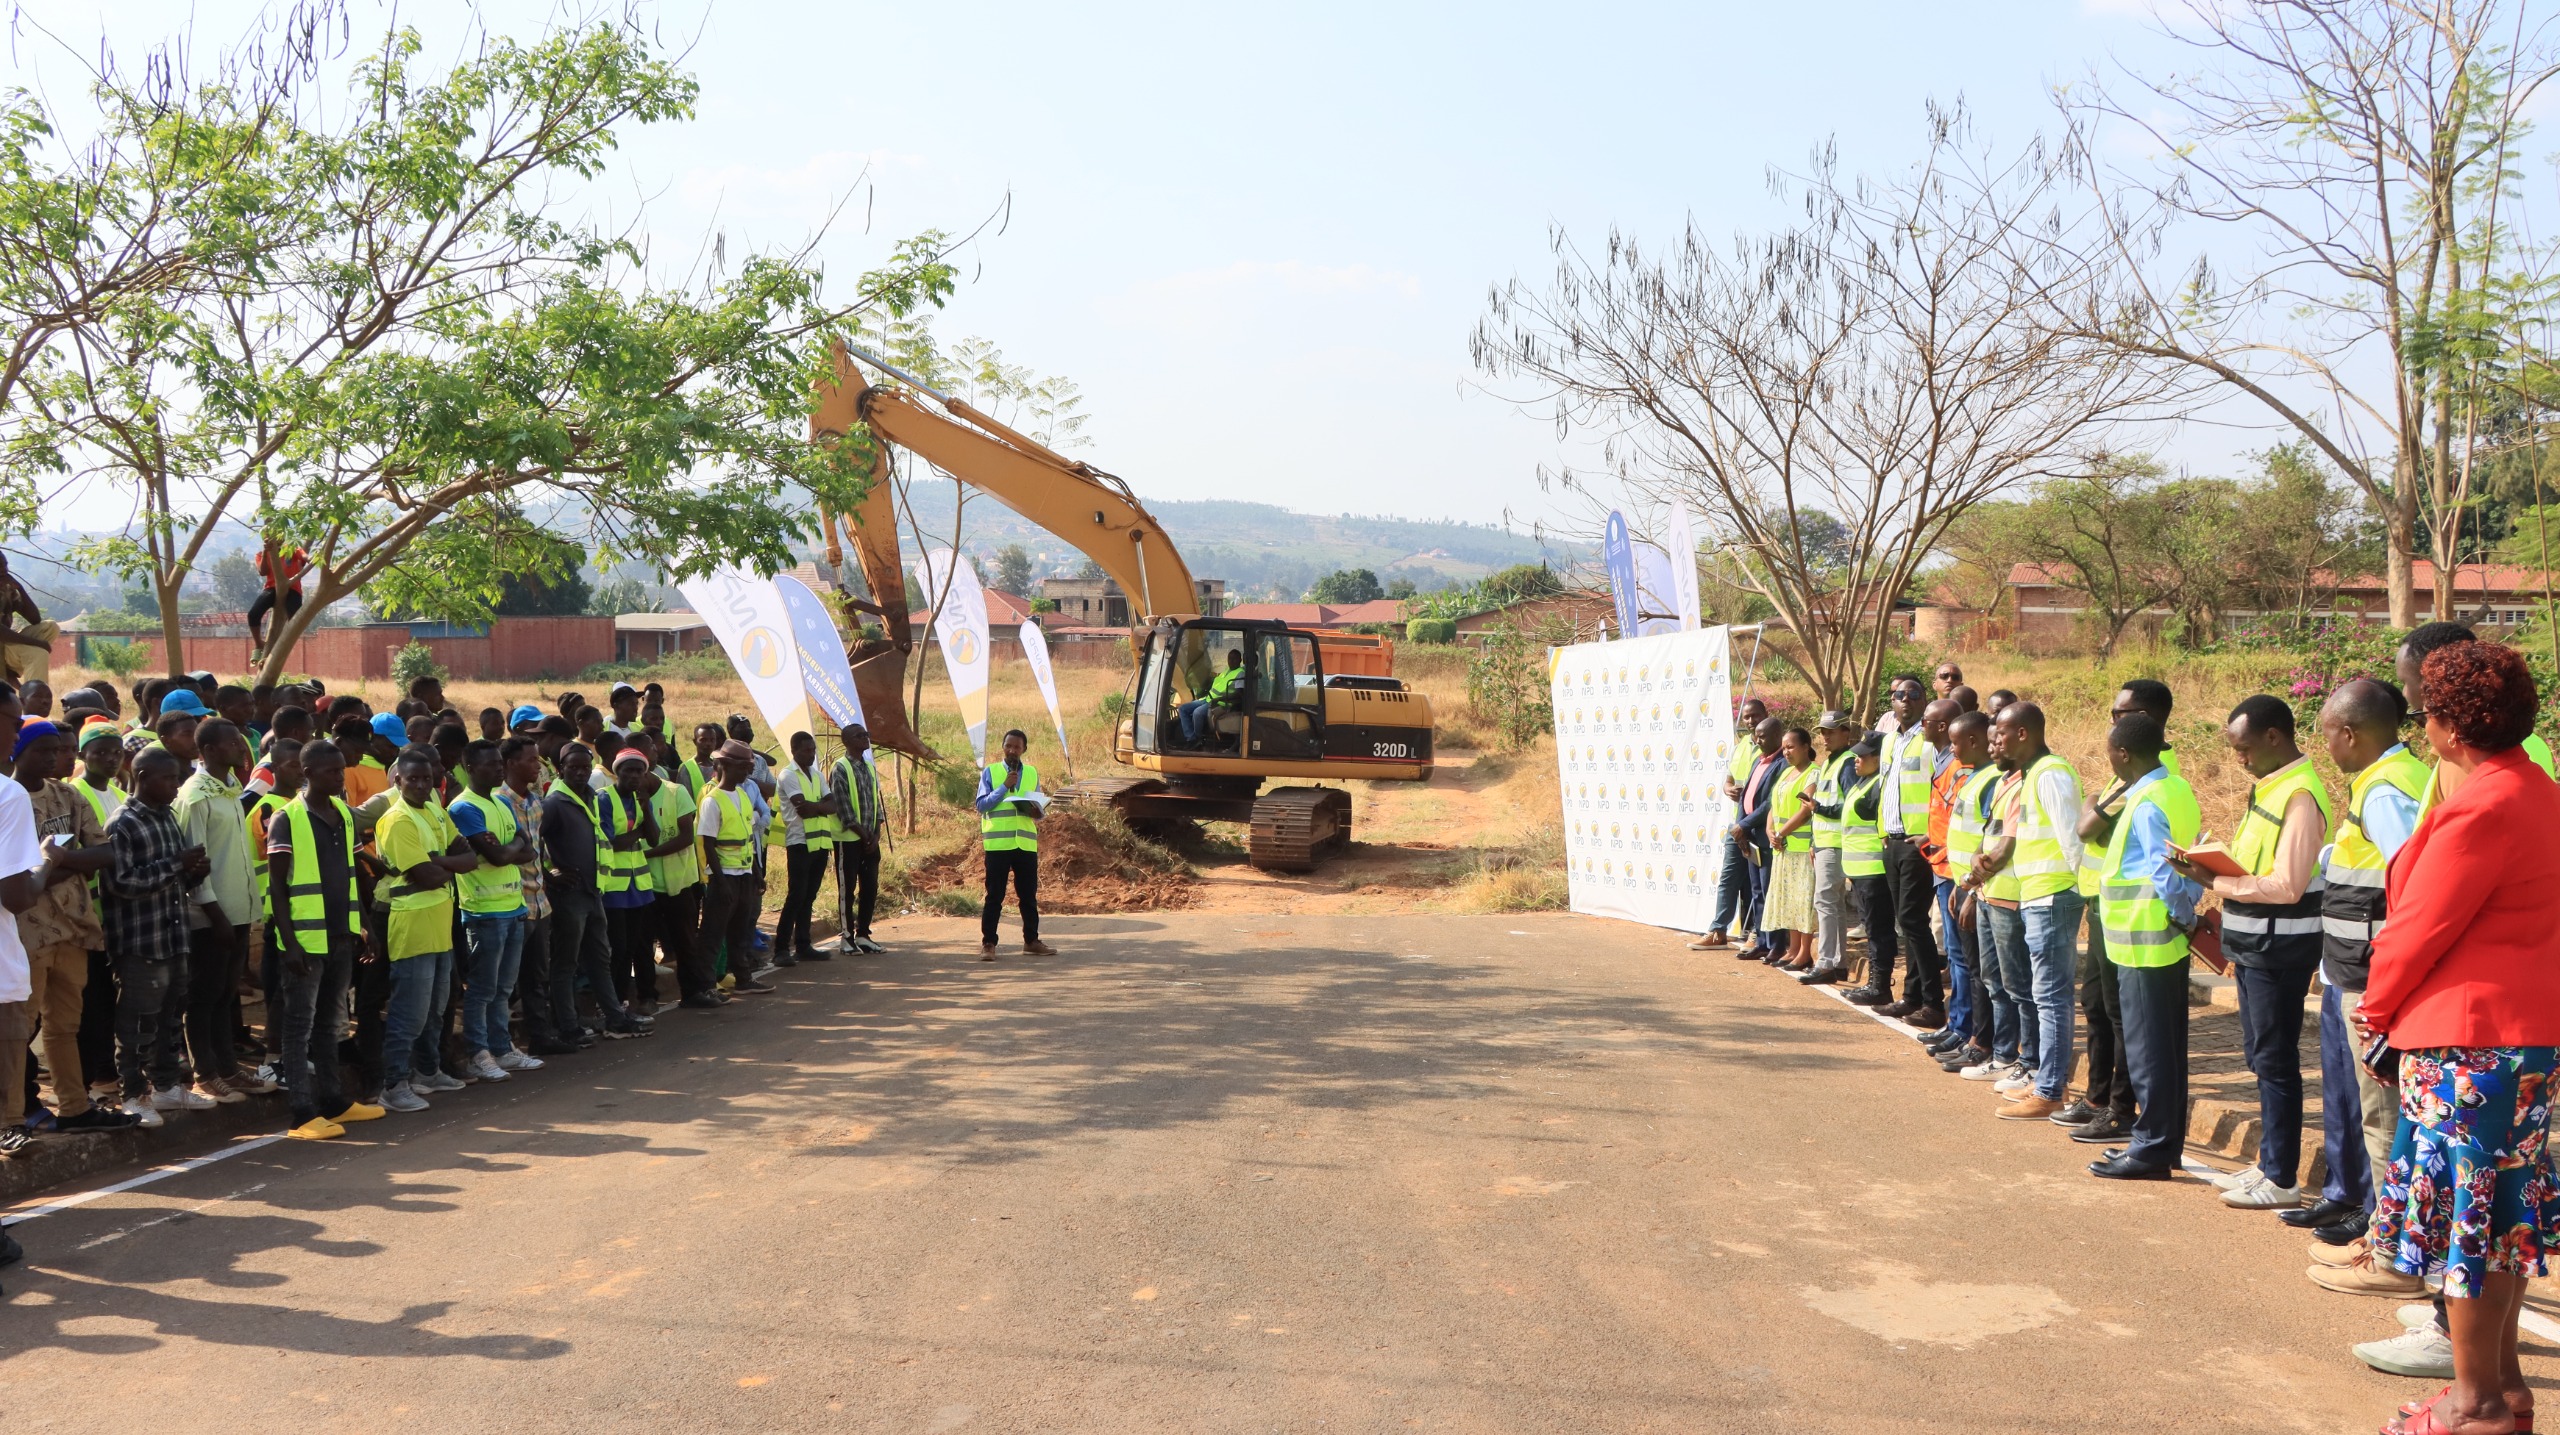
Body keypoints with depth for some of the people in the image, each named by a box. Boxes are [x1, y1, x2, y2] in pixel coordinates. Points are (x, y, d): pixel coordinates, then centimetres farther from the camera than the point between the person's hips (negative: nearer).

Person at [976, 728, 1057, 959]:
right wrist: (1004, 786, -12)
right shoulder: (990, 771, 3)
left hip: (1026, 843, 3)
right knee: (995, 895, -1)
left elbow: (1039, 807, 16)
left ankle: (1032, 941, 18)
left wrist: (1036, 811, -7)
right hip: (998, 843, -3)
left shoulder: (1032, 773, 12)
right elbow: (981, 805, -4)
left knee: (1029, 895, 8)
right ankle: (988, 943, 5)